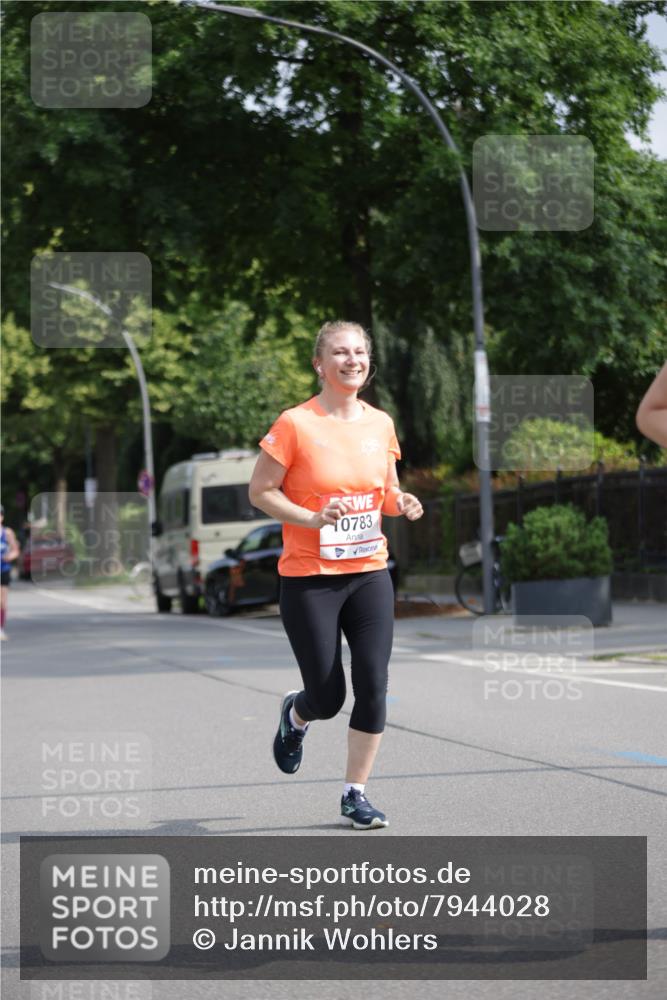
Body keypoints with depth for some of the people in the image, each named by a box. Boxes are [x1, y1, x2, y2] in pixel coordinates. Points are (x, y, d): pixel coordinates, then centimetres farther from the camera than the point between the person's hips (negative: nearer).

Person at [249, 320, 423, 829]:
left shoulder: (381, 423, 6)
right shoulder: (295, 424, -10)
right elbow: (259, 492, -7)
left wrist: (402, 503, -4)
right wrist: (313, 518, -20)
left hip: (370, 573, 4)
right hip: (309, 578, -4)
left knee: (373, 687, -4)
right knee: (328, 698, -1)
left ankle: (356, 793, 10)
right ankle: (295, 714, 37)